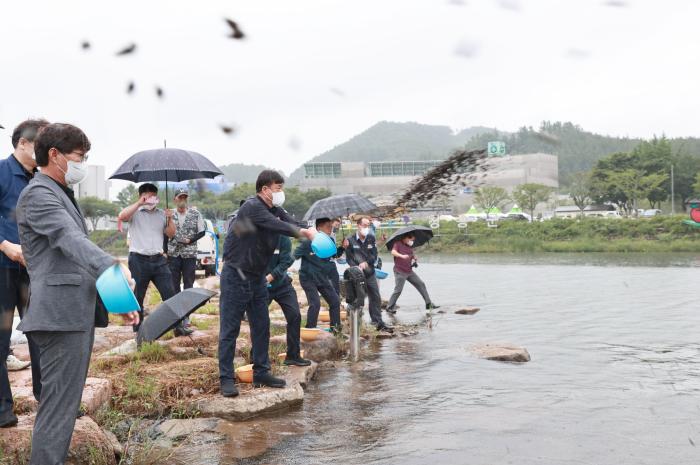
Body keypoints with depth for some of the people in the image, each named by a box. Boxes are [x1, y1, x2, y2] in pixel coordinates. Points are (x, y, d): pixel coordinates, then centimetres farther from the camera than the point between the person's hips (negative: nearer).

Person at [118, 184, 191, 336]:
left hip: (158, 260, 3)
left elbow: (171, 234, 14)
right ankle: (138, 330, 16)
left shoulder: (161, 214, 14)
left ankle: (178, 326, 4)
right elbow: (122, 216, -20)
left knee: (169, 294, 0)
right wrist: (139, 203, -18)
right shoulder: (135, 212, 1)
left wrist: (170, 219, -2)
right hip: (138, 260, -3)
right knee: (138, 297, 5)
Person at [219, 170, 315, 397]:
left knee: (261, 326, 12)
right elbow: (276, 225, -29)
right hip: (236, 276, -8)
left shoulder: (275, 210, 9)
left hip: (257, 277, 9)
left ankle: (261, 373, 22)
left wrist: (311, 233, -22)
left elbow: (293, 224, -2)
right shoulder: (252, 207, -17)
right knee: (229, 329, -2)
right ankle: (226, 378, 5)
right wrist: (304, 232, -26)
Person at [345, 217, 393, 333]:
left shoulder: (371, 239, 5)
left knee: (376, 297, 8)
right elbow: (349, 258, -8)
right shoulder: (351, 240, -7)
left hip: (370, 273, 4)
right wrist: (357, 268, -23)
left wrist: (366, 263, -15)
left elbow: (375, 255, 2)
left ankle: (378, 322, 18)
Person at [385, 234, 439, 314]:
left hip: (410, 271, 7)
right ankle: (390, 307, 4)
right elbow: (393, 252, -24)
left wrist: (415, 259, -1)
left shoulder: (410, 246, 15)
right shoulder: (398, 243, -6)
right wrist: (402, 256, -41)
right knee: (398, 290, -10)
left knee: (421, 284, 5)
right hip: (400, 272, -7)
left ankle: (429, 304, 10)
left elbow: (412, 256, 24)